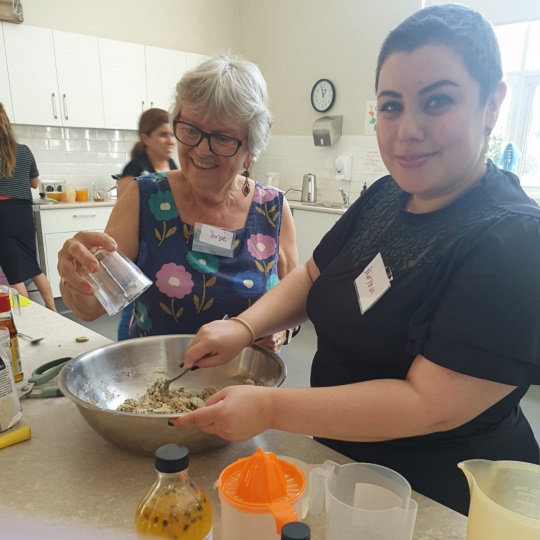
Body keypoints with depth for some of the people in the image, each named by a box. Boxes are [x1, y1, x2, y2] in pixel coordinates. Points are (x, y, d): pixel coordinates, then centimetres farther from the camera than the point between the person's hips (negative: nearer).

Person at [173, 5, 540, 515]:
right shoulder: (384, 198, -4)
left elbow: (430, 405, -29)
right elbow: (312, 276, 4)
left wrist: (270, 407, -31)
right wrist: (243, 326, -13)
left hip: (440, 502, -6)